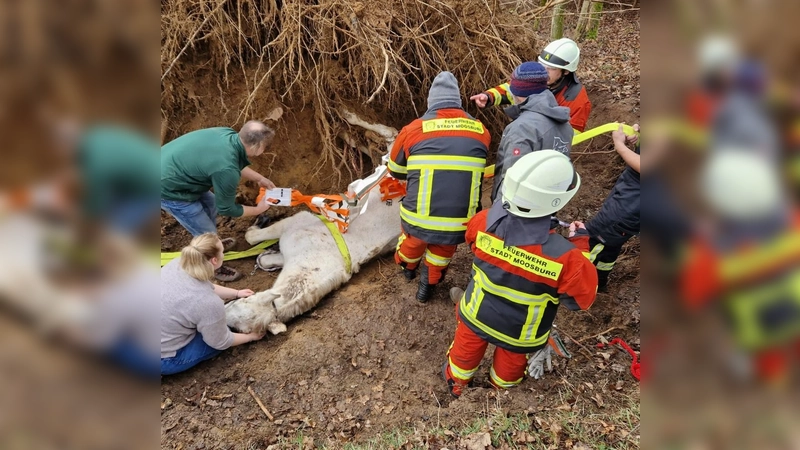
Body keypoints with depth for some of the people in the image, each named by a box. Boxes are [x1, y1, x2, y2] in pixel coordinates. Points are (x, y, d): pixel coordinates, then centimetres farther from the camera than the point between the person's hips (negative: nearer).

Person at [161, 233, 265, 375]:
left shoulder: (177, 264, -11)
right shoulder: (210, 303, -30)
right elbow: (221, 342, -10)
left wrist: (236, 293, 18)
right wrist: (251, 336, 6)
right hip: (162, 360, -7)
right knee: (221, 336, 11)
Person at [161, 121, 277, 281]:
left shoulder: (229, 134, -7)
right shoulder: (226, 170, -31)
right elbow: (226, 208, -13)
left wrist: (260, 179, 18)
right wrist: (258, 209, 0)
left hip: (169, 166, 9)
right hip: (167, 189, -9)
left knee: (210, 204, 27)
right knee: (206, 232, 7)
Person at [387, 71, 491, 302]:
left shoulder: (414, 129, -5)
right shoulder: (481, 131, 1)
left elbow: (395, 170, 11)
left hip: (419, 220, 0)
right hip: (460, 225, 1)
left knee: (413, 241, 32)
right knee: (441, 253, 31)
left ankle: (408, 268, 61)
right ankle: (428, 286, 53)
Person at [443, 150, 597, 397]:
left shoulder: (485, 221, -29)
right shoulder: (563, 256, -39)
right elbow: (582, 297, -19)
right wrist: (580, 246, -13)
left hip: (476, 315, 2)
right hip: (520, 334, -1)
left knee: (466, 350, 32)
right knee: (510, 362, 33)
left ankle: (456, 380, 62)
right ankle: (501, 386, 64)